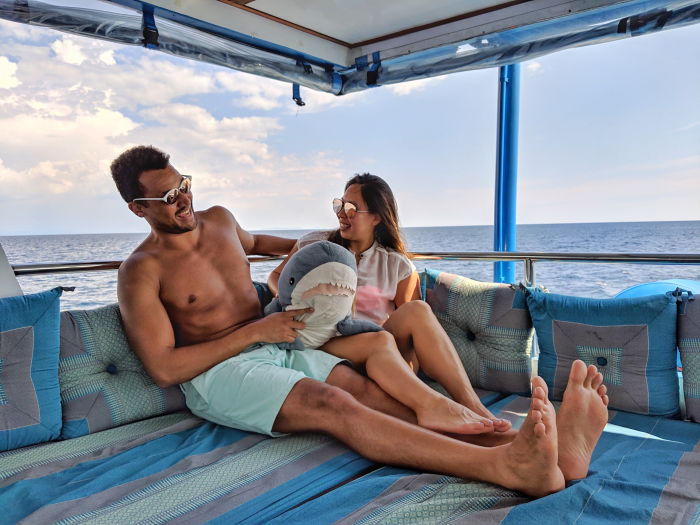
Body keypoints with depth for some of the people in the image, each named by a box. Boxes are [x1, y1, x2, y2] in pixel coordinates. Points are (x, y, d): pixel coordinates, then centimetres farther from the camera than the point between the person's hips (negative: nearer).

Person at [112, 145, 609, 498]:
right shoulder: (141, 271, -7)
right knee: (332, 404, -34)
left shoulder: (218, 218, 13)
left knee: (374, 392, -21)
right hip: (217, 374, -6)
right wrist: (256, 331, -14)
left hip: (277, 349, 7)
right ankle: (511, 467, -52)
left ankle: (533, 444, -40)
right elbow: (165, 368, -14)